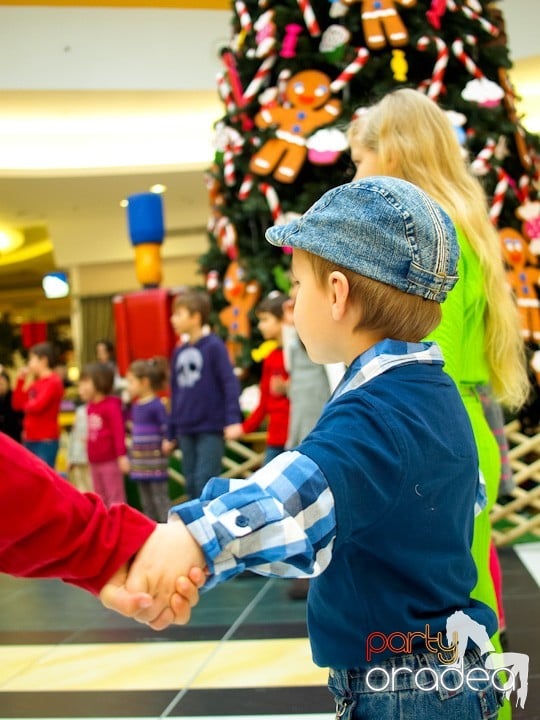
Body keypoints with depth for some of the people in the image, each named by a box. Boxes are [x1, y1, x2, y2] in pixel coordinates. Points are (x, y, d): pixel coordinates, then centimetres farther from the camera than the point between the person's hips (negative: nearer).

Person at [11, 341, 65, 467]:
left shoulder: (53, 382, -12)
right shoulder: (35, 382, 13)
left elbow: (37, 406, -23)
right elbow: (17, 404, 13)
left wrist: (26, 405, 0)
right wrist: (20, 381, 5)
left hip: (46, 441, -9)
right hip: (30, 440, 9)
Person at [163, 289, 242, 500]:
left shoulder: (214, 346, -8)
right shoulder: (178, 352, 11)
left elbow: (230, 383, -11)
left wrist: (233, 419, -20)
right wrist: (171, 434, 18)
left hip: (211, 429, -6)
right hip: (186, 431, 6)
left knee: (205, 482, -9)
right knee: (192, 484, 9)